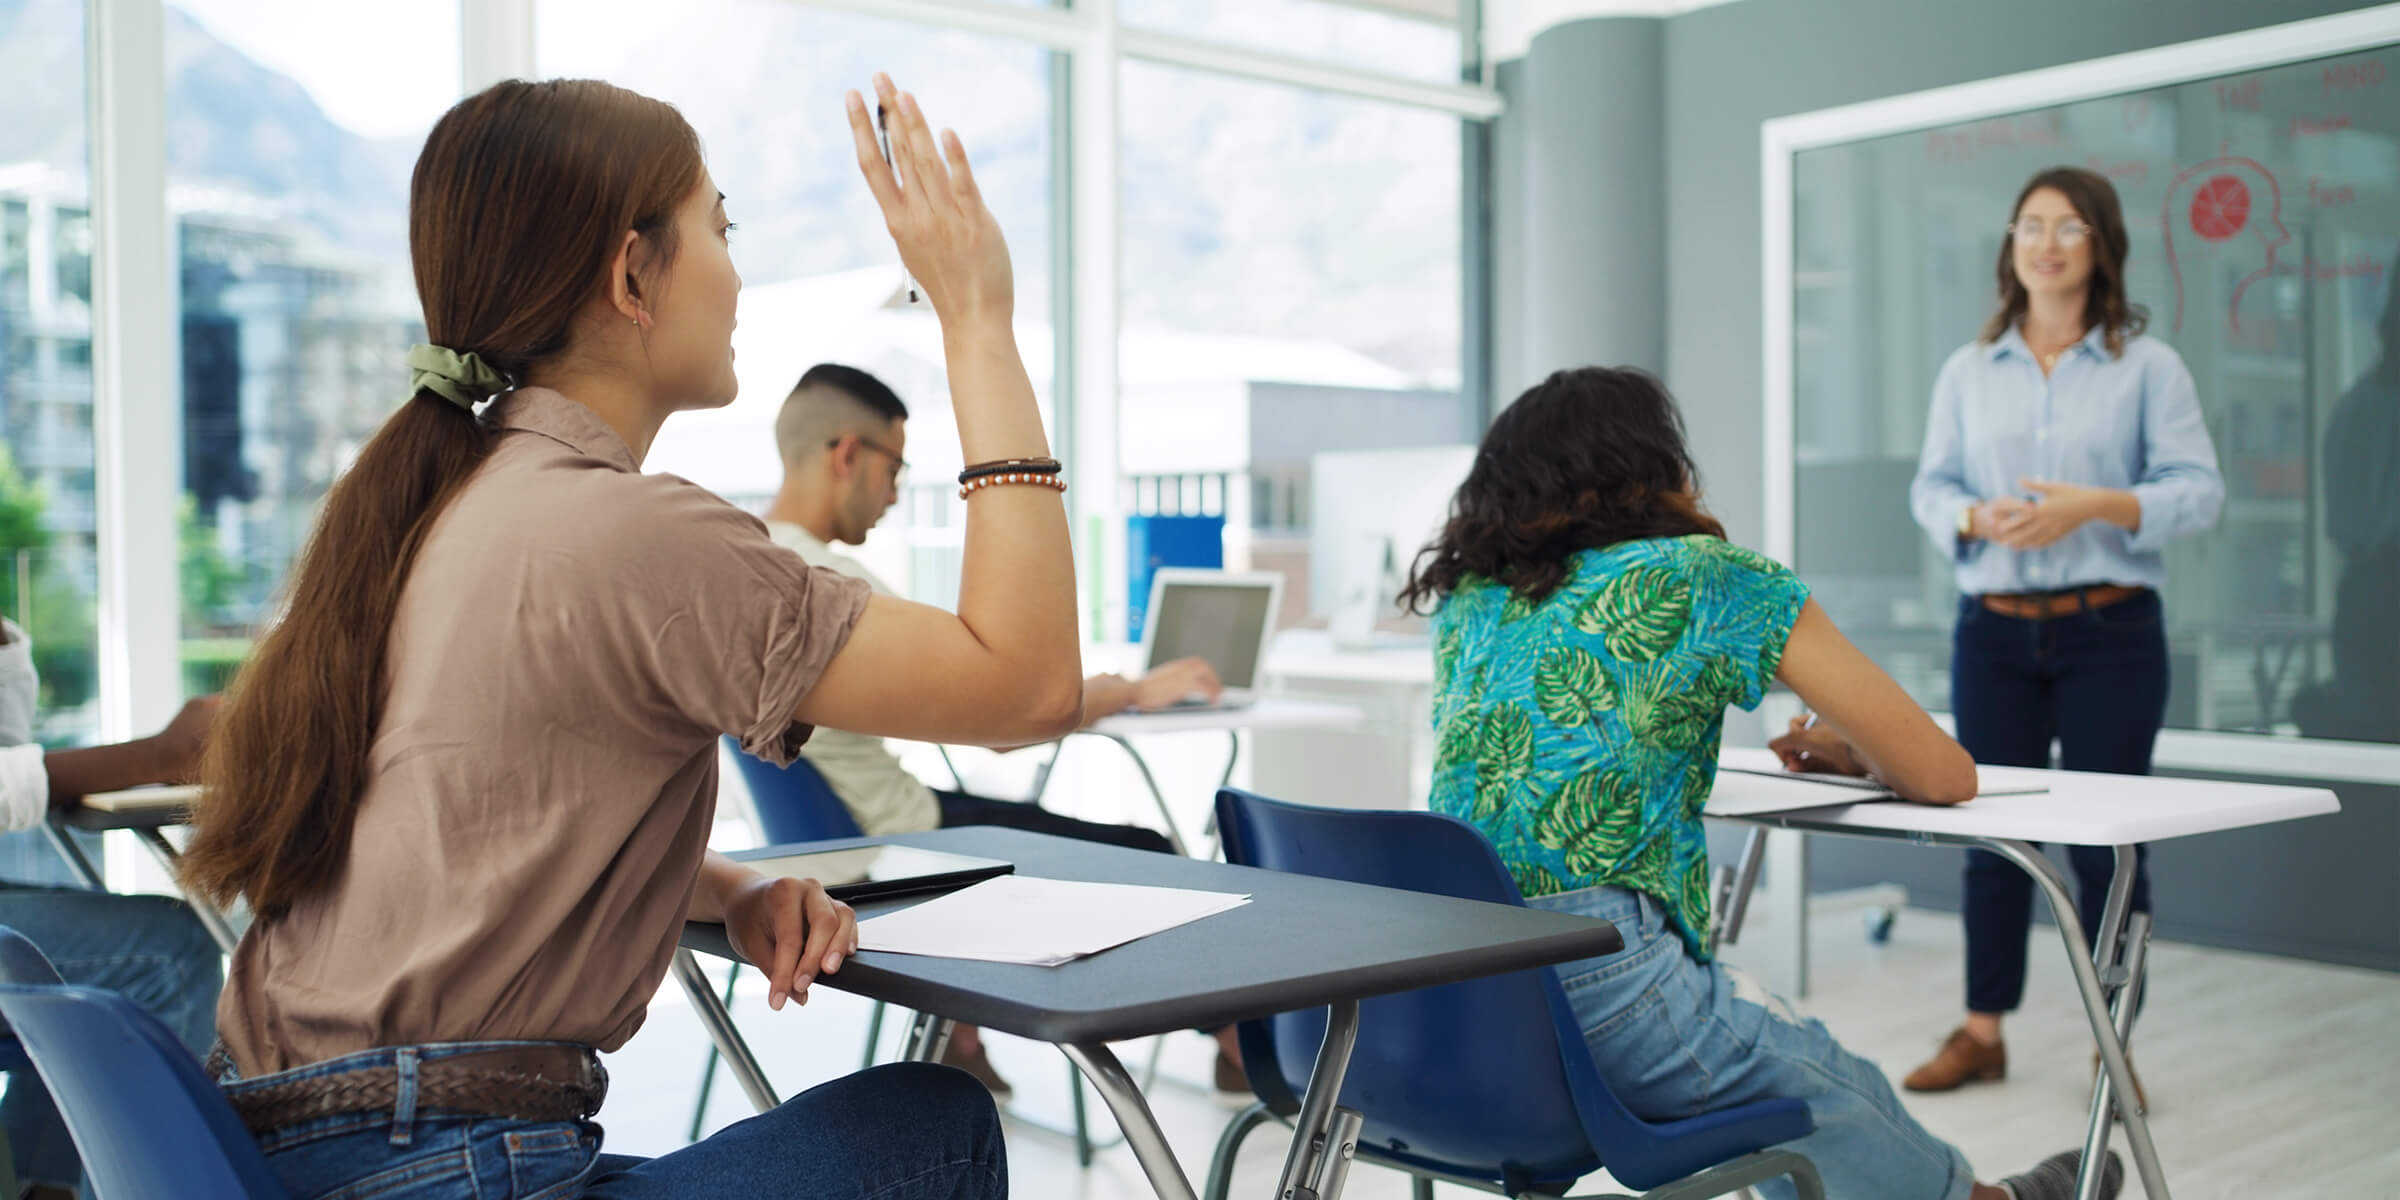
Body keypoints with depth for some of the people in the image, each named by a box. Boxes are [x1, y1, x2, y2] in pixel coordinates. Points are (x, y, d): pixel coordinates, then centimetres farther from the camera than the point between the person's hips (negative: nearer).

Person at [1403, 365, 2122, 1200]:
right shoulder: (1713, 577, 3)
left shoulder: (1466, 595, 16)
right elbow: (1942, 776, 6)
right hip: (1595, 994, -6)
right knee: (1837, 1092, 23)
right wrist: (1854, 753, 26)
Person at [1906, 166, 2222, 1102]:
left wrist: (2092, 506, -19)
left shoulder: (2148, 366, 1)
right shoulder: (1967, 371, 10)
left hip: (2110, 630, -2)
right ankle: (1982, 1031, 19)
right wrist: (1978, 518, -14)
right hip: (1994, 630, 3)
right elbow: (1929, 488, 7)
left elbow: (2198, 491, -5)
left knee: (2106, 839, 0)